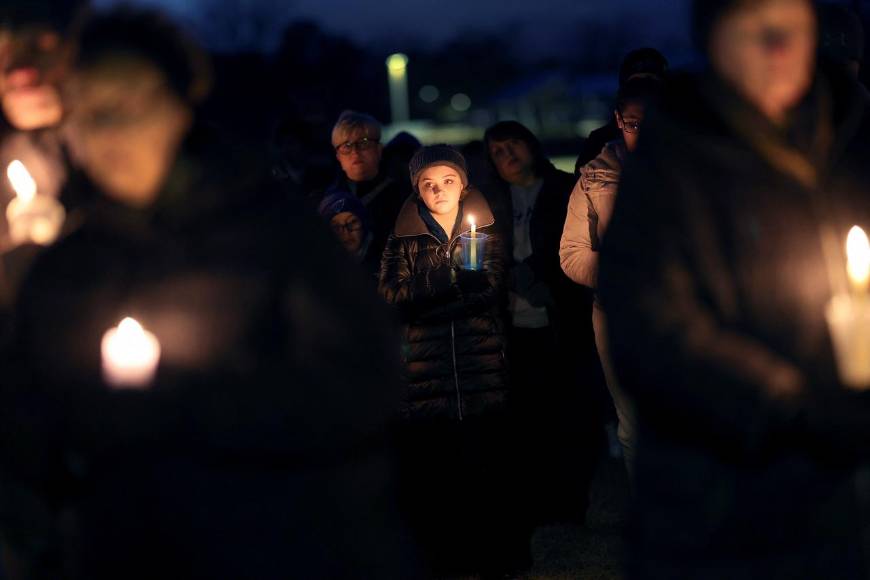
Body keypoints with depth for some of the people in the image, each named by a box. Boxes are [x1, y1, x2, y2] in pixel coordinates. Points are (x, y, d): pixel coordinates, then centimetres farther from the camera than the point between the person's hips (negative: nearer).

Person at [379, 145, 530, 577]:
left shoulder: (484, 229, 12)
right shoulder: (404, 238, 10)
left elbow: (492, 290, 0)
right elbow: (392, 296, -2)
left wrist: (428, 298, -12)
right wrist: (453, 280, -14)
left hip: (484, 360, 0)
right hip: (427, 367, 0)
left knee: (490, 459, -5)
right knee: (434, 471, -6)